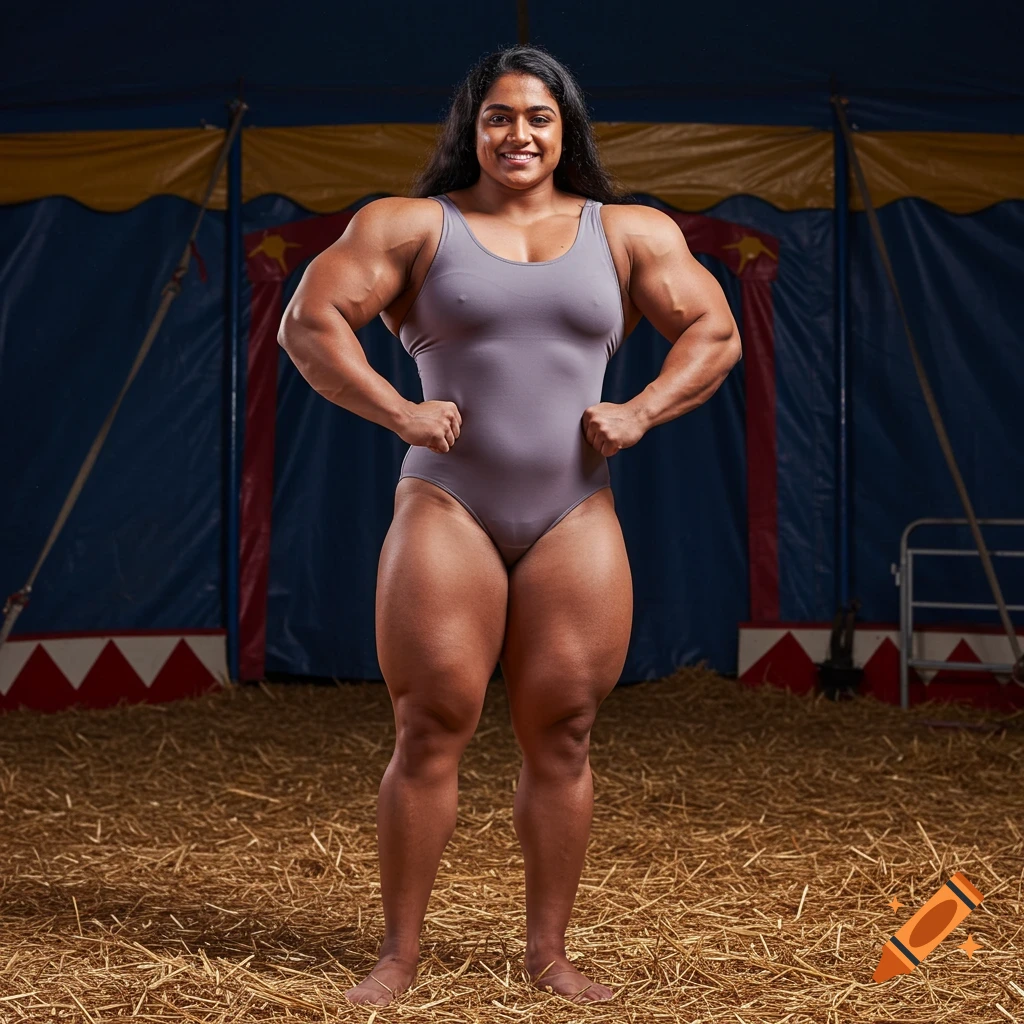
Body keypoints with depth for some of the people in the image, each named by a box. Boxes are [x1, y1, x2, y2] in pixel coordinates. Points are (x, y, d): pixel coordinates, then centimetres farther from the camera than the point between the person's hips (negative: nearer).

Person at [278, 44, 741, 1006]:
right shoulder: (412, 225, 6)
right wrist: (397, 410, -9)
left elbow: (714, 333, 12)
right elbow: (307, 322, 1)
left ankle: (548, 952, 14)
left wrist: (638, 412, -2)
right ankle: (399, 952, 8)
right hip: (445, 508, -2)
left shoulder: (630, 233, 12)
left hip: (575, 520, 2)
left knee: (560, 740, 3)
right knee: (429, 733, -3)